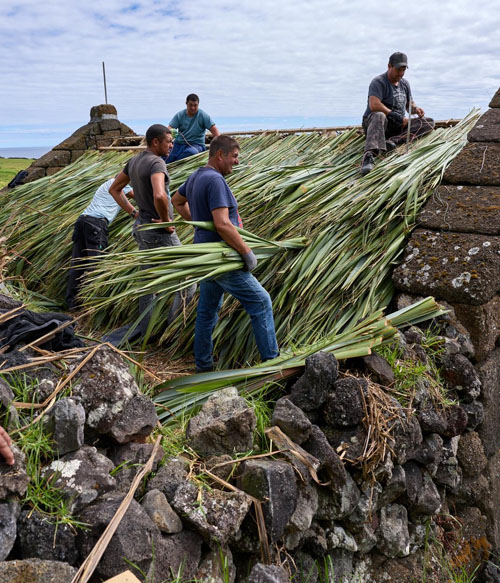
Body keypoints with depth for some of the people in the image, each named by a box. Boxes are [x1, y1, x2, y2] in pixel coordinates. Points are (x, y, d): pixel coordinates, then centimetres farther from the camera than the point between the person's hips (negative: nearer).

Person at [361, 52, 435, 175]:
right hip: (372, 122, -7)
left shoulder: (404, 84, 17)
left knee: (429, 122, -11)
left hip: (398, 126, 7)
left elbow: (409, 104, 25)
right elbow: (374, 105, -24)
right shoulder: (379, 82, -8)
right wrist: (396, 116, -24)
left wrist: (415, 109, -1)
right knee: (379, 116, -42)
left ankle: (393, 140, -34)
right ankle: (369, 155, -63)